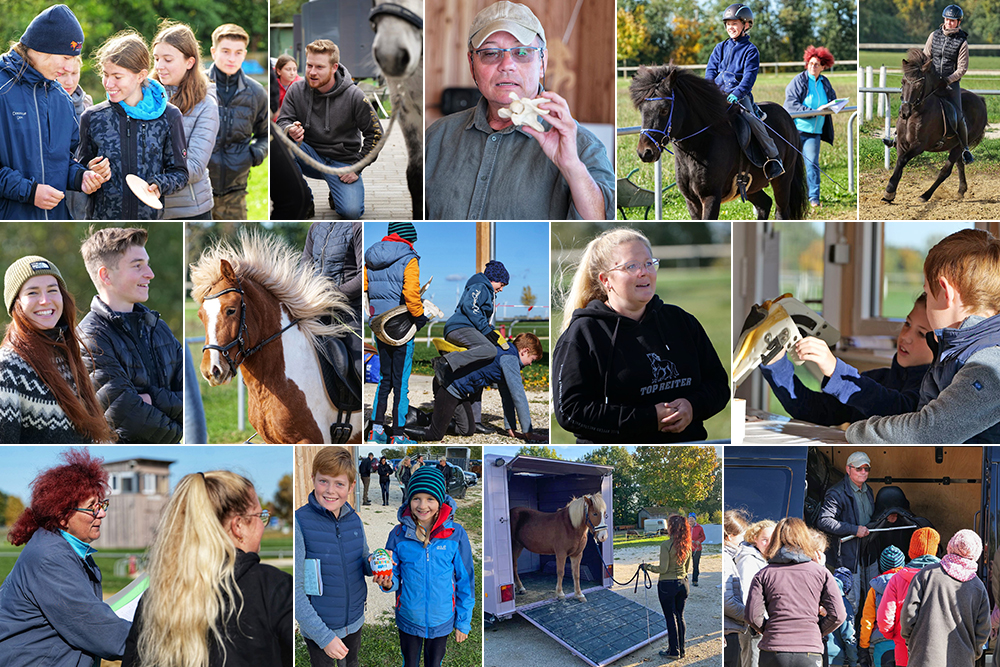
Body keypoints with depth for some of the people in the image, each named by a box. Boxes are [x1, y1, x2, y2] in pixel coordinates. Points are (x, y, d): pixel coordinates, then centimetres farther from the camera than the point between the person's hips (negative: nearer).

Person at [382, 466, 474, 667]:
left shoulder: (455, 534, -14)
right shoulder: (399, 534, -11)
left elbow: (465, 581, -5)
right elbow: (394, 578, -3)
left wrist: (463, 621, -2)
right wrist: (388, 582, -27)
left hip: (441, 620, -1)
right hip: (408, 619, 1)